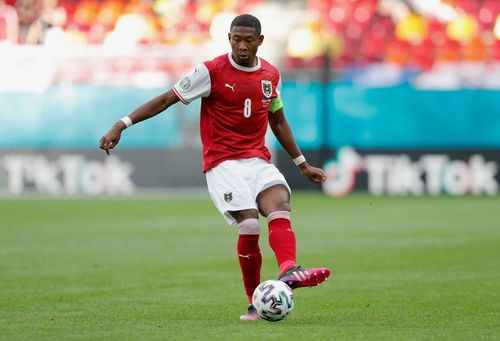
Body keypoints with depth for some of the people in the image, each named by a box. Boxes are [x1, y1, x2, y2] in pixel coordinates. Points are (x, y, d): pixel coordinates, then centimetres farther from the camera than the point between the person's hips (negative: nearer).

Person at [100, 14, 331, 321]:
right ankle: (255, 304, -10)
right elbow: (166, 100, -2)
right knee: (250, 224, -22)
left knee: (281, 203, -26)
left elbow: (278, 122, 25)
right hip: (222, 163, -4)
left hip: (259, 160, 4)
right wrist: (122, 126, -10)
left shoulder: (271, 75, 11)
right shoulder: (212, 71, -4)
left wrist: (303, 165, 29)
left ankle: (289, 272, -49)